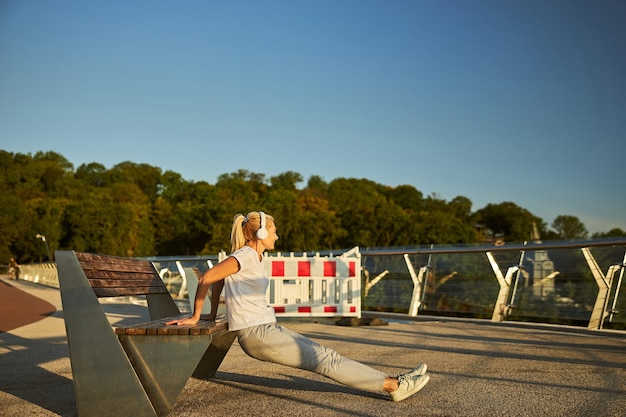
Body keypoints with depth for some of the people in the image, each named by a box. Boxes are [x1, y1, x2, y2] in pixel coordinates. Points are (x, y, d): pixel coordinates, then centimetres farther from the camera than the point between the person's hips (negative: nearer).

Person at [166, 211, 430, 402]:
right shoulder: (244, 256, -12)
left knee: (321, 354, 1)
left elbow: (218, 282, 24)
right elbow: (206, 278, -13)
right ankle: (392, 385, -8)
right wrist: (195, 317, -6)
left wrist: (213, 314, 26)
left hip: (267, 328, 9)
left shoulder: (254, 257, 15)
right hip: (256, 334, -9)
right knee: (324, 359, -10)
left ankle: (391, 383, 1)